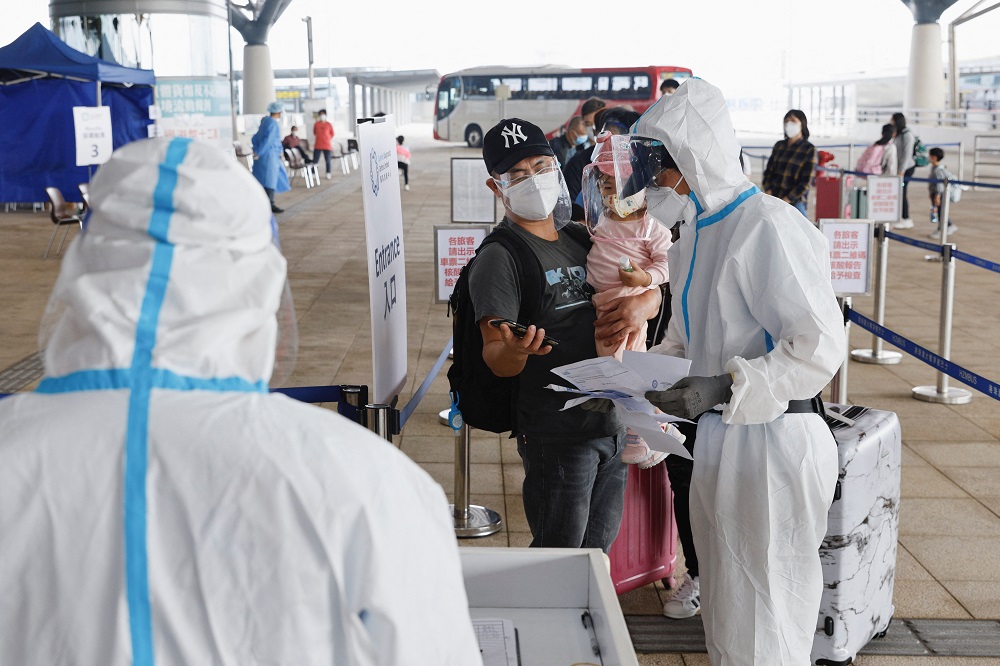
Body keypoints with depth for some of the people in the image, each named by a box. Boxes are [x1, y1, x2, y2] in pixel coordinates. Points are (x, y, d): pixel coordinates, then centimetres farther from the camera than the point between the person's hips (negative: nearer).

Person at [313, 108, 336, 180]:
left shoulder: (329, 124, 0)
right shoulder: (316, 124, 3)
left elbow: (332, 134, 11)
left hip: (327, 146, -1)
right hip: (317, 146, 1)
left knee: (328, 160, 3)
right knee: (315, 160, -1)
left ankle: (328, 174, 12)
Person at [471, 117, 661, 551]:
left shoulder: (580, 239, 13)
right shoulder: (500, 259, -9)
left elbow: (653, 292, 18)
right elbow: (495, 359, -16)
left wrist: (641, 305, -6)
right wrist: (515, 351, -39)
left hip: (613, 421, 7)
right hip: (556, 431, -7)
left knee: (599, 551, 18)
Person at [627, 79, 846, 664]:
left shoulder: (770, 227, -18)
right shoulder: (697, 232, 12)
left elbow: (820, 344, -23)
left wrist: (723, 389, -28)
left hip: (772, 441, -9)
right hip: (719, 439, 9)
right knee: (724, 618, 22)